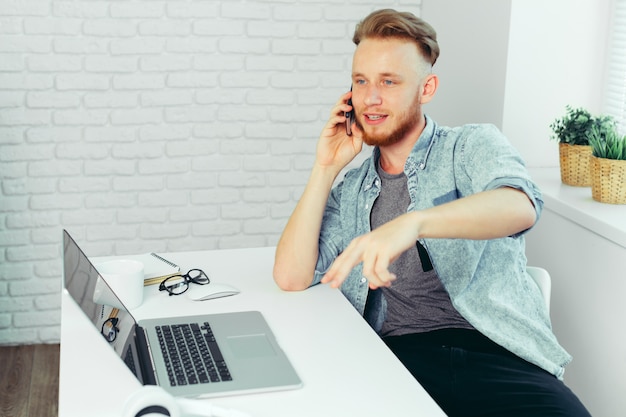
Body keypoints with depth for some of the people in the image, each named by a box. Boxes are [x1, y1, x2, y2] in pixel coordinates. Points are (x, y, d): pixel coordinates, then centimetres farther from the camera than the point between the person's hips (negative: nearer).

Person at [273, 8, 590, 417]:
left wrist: (413, 222, -35)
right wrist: (326, 168, 6)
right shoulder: (349, 192, 19)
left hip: (495, 353, -2)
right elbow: (291, 277, 6)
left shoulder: (473, 145, 7)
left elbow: (520, 206, -17)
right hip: (395, 354, 2)